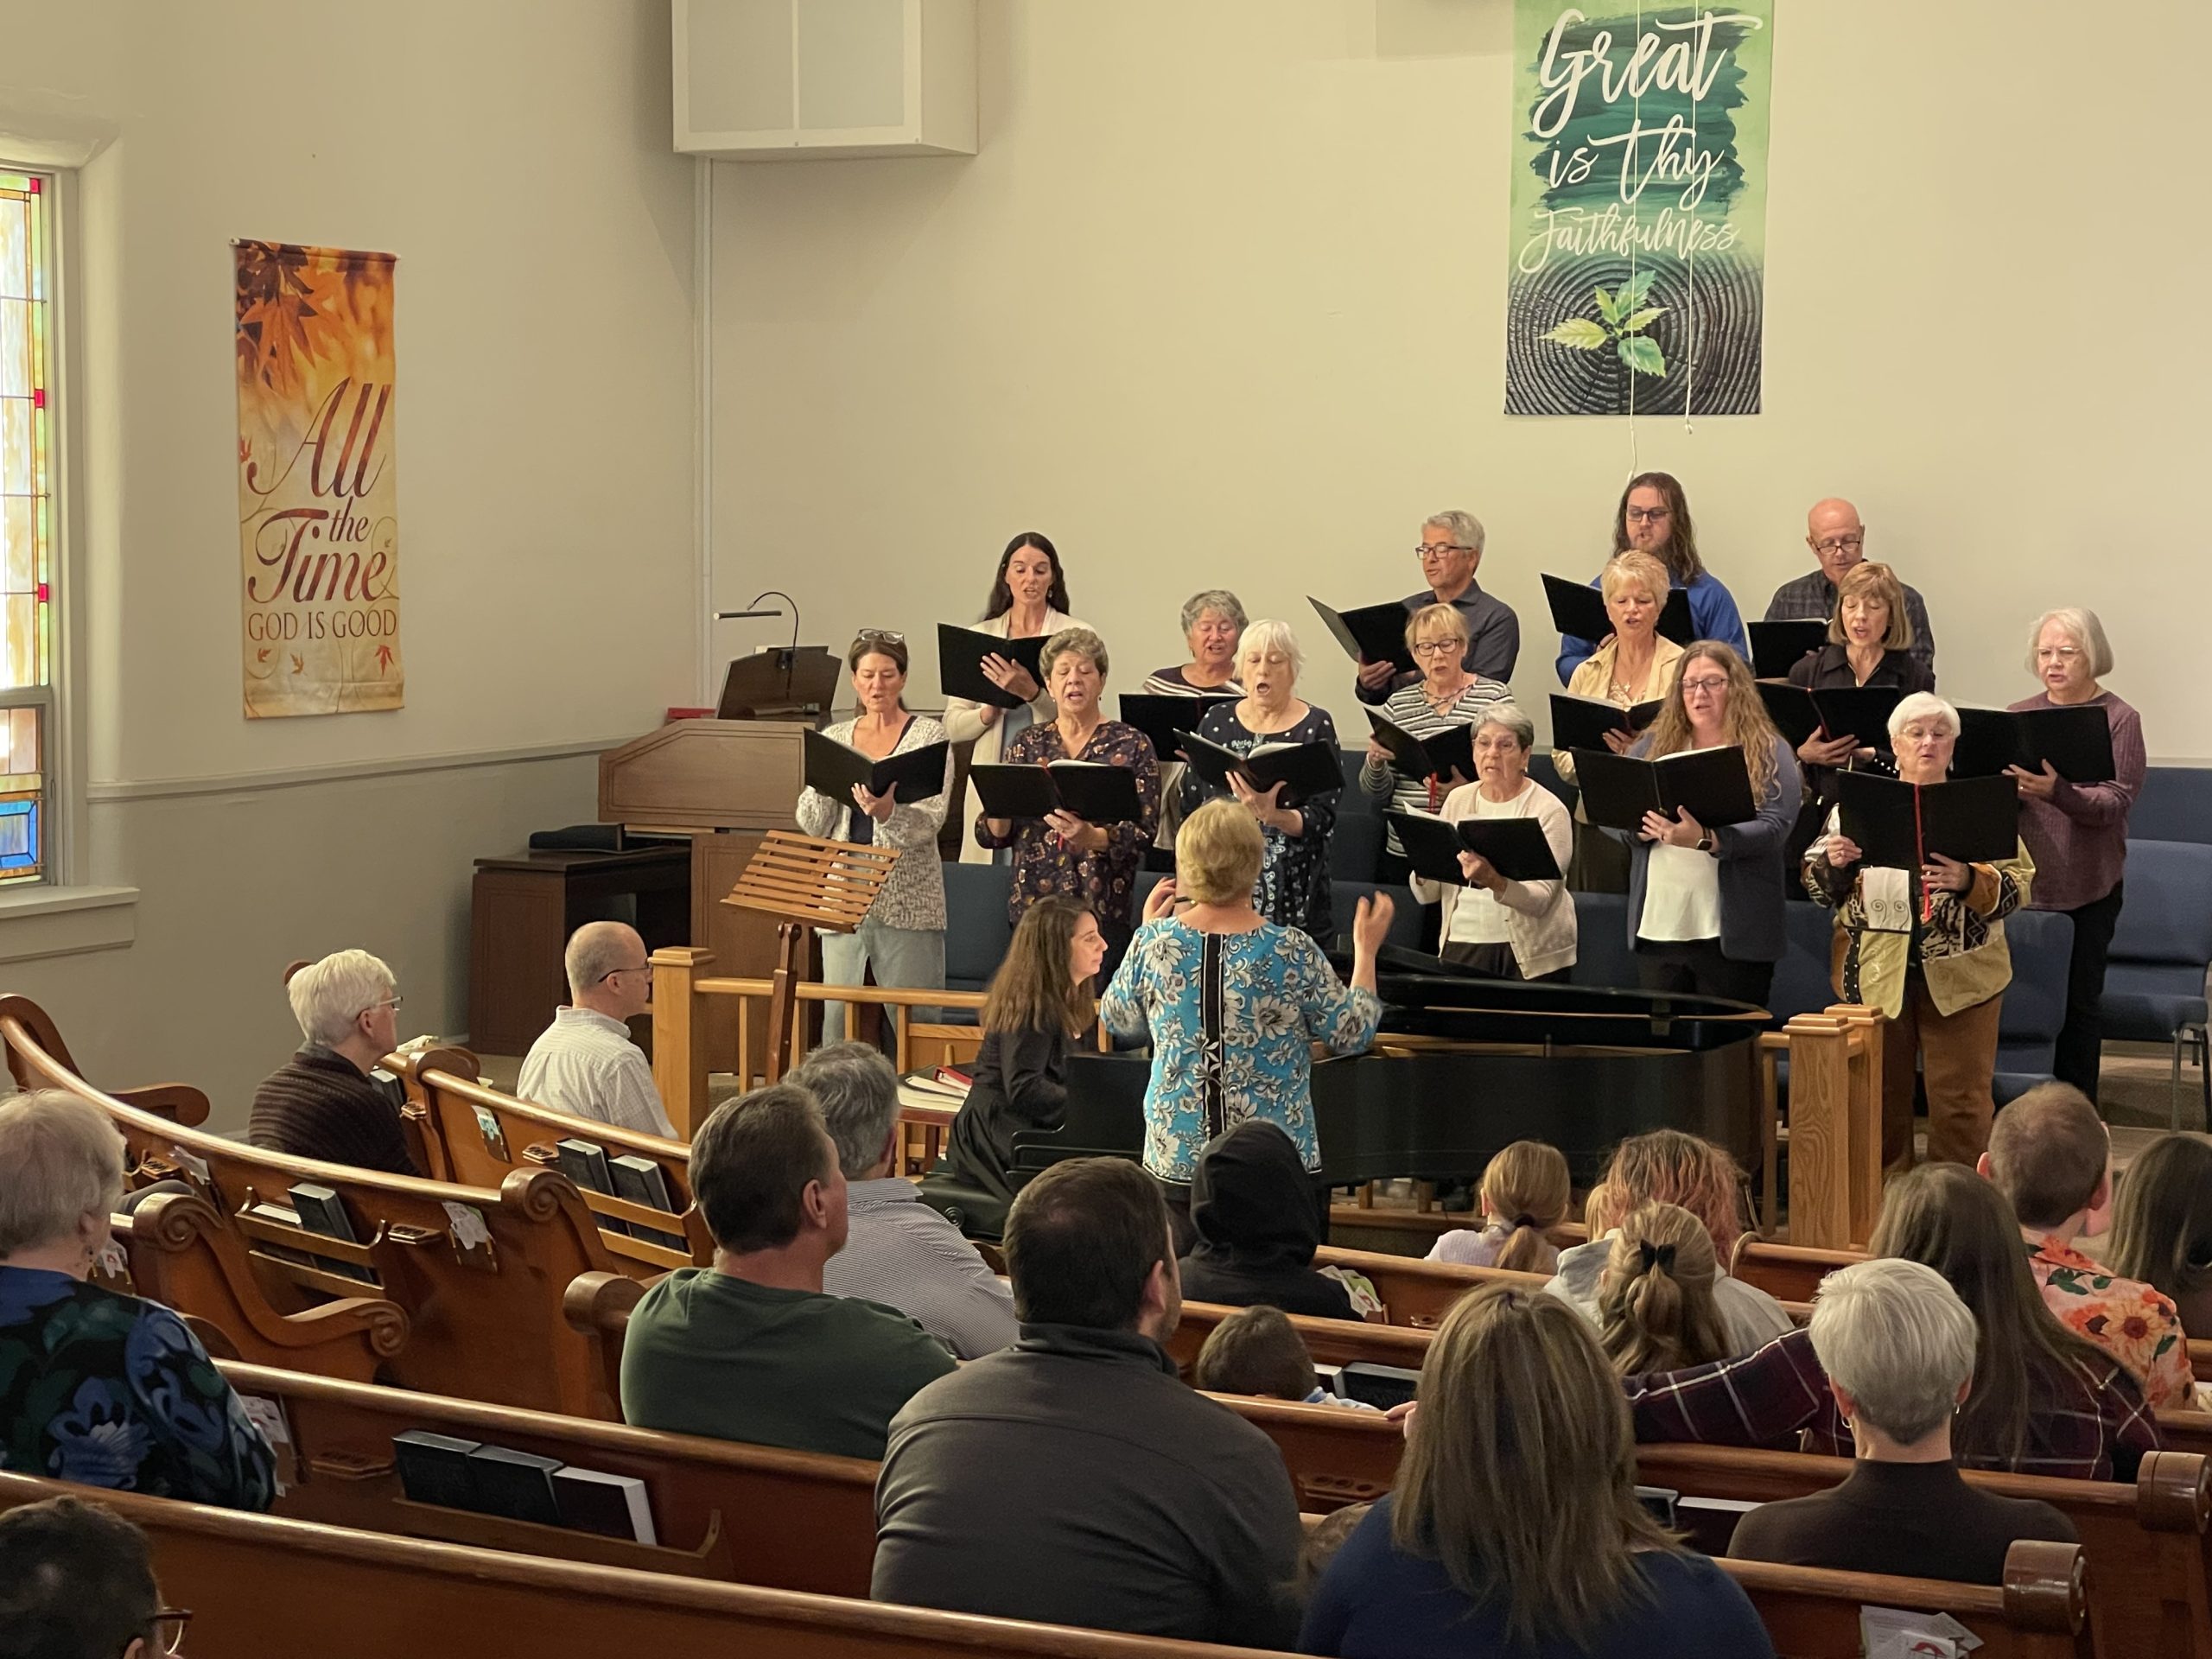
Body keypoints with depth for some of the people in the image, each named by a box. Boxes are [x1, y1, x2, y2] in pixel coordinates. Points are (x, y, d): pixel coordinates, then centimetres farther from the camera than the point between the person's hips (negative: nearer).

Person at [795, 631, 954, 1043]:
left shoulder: (928, 735, 1)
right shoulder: (834, 738, 12)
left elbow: (930, 821, -11)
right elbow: (811, 825, 8)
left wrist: (887, 811, -31)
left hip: (907, 903, -3)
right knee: (837, 1021, 2)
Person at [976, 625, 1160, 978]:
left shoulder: (1131, 746, 3)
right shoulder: (1027, 745, 11)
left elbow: (1143, 833, -5)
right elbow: (992, 836, 9)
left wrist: (1092, 837, -22)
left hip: (1103, 910, -3)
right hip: (1031, 906, 3)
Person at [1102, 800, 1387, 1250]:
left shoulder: (1154, 943, -6)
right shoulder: (1292, 953, -13)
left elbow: (1117, 1019, 13)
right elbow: (1353, 1034, -1)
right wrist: (1366, 950, 12)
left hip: (1174, 1163, 3)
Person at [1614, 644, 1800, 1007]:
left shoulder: (1769, 752, 1)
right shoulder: (1653, 745, 13)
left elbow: (1774, 828, -13)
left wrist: (1706, 840, -28)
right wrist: (1643, 827, -16)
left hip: (1732, 936, -4)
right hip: (1656, 929, 4)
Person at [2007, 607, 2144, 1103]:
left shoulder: (2119, 719, 0)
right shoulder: (2019, 715, 10)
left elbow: (2116, 802, -12)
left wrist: (2058, 793, -30)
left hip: (2087, 887, -3)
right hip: (2024, 882, 3)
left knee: (2078, 1002, 2)